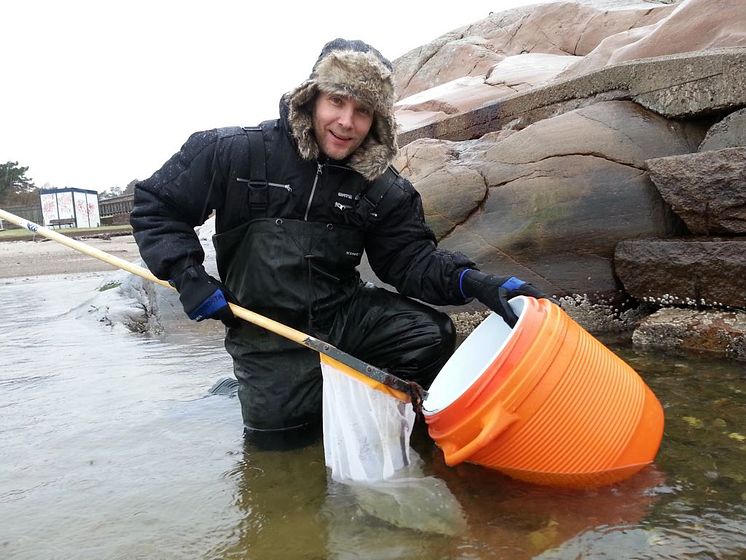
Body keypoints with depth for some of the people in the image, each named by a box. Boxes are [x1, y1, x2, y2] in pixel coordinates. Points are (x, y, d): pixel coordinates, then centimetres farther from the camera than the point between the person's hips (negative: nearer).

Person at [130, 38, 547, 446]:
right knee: (279, 432, -13)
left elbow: (411, 258, -4)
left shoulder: (382, 188, -1)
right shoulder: (237, 152, -10)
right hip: (268, 331, -2)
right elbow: (156, 206, -1)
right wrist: (188, 277, -13)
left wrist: (471, 281, -23)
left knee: (432, 336, -17)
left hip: (347, 312, 3)